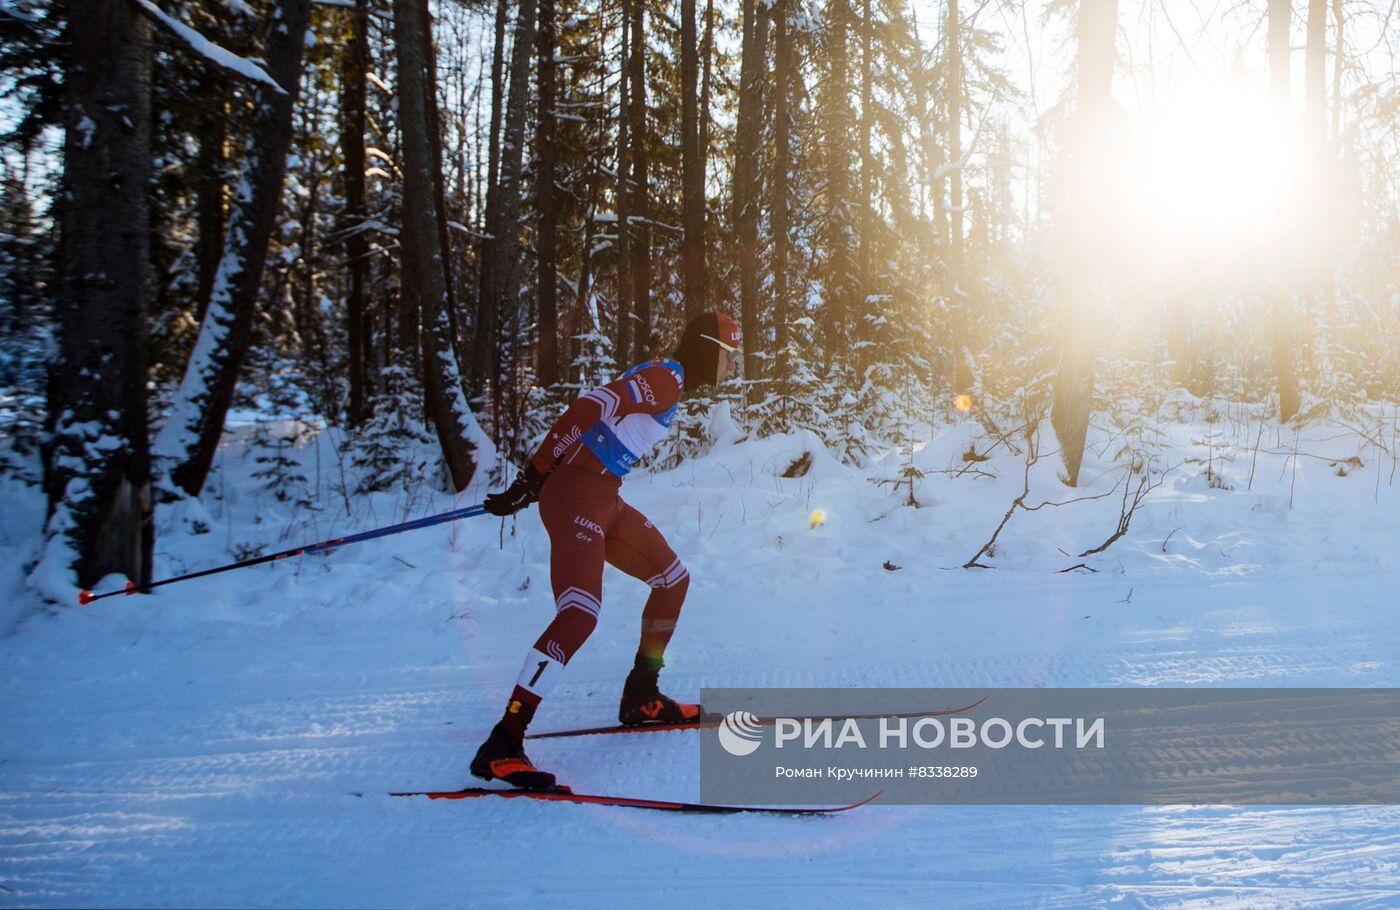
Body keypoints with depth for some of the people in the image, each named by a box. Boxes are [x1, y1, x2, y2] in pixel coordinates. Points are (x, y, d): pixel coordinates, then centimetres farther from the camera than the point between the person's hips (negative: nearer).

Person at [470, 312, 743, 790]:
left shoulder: (664, 381, 20)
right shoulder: (665, 378, -12)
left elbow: (606, 426, 22)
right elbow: (588, 408, -22)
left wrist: (537, 483, 21)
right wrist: (532, 479, -21)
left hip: (604, 500, 11)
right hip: (576, 495, -11)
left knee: (673, 579, 19)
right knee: (580, 614, -24)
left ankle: (641, 697, 30)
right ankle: (502, 746, -26)